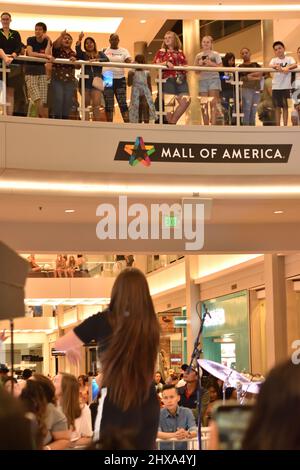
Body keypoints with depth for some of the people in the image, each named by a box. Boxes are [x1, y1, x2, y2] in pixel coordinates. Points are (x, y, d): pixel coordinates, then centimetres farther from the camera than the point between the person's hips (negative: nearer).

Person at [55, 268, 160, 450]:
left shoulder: (103, 321, -7)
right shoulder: (151, 323, 3)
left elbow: (60, 344, 5)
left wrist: (72, 349, 27)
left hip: (114, 404, -4)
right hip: (148, 405, 4)